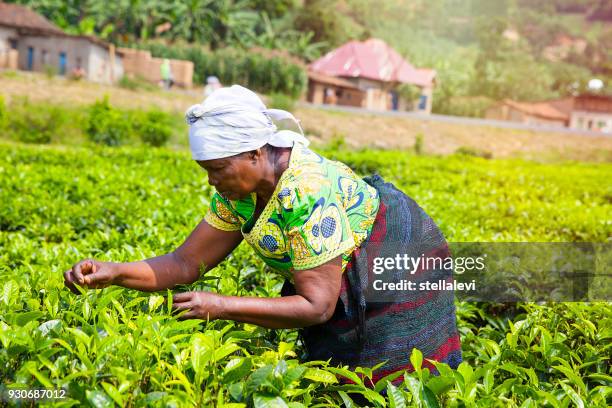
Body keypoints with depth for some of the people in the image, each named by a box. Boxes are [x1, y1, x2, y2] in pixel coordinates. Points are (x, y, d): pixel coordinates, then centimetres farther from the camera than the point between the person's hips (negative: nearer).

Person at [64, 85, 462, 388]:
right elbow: (186, 263, -7)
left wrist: (222, 306, -36)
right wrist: (113, 272, -22)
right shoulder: (240, 187, -11)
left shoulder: (307, 193, -35)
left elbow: (317, 307, -32)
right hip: (349, 274, 8)